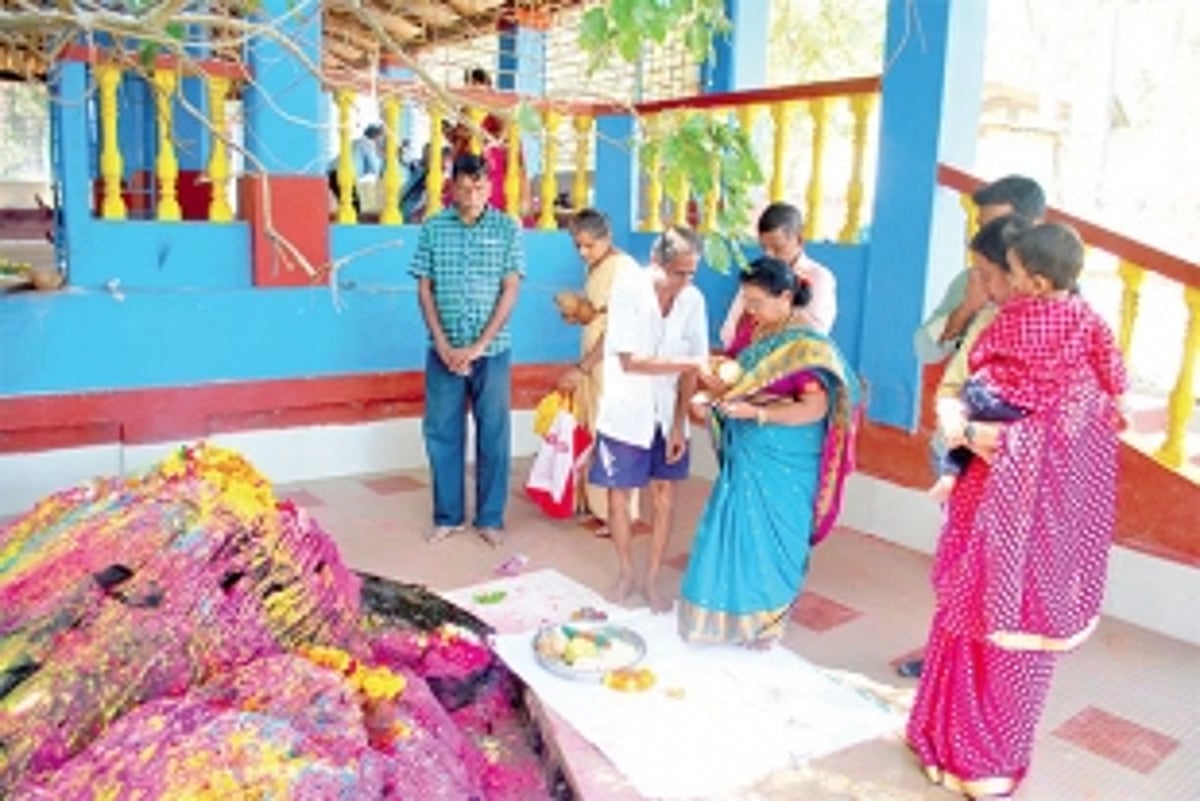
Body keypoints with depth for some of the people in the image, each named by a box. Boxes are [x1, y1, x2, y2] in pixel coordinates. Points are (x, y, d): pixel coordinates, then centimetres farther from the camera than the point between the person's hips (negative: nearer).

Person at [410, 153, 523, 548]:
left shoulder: (507, 229, -2)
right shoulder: (432, 228, 2)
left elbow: (510, 291, -5)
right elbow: (424, 289, 2)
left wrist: (479, 345, -12)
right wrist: (443, 344, -8)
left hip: (491, 350, -1)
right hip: (443, 349, 1)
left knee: (493, 435, 5)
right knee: (441, 433, 7)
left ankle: (490, 518, 18)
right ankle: (447, 516, 22)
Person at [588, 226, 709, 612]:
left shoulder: (694, 299, -8)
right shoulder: (628, 290, -17)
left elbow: (691, 368, -4)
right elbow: (630, 361, -20)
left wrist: (679, 423, -9)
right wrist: (687, 364, -25)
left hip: (668, 415, 3)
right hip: (626, 412, -2)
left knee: (664, 495, 6)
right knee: (619, 494, 7)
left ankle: (652, 579, 23)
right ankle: (625, 573, 29)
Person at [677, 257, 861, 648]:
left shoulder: (808, 346, -17)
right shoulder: (753, 336, 6)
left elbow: (816, 409, -23)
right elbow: (734, 381, 15)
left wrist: (756, 413, -25)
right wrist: (717, 391, -7)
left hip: (782, 464, -7)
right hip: (745, 454, 7)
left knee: (767, 537, 6)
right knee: (734, 531, 13)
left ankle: (763, 620, 25)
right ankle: (728, 612, 29)